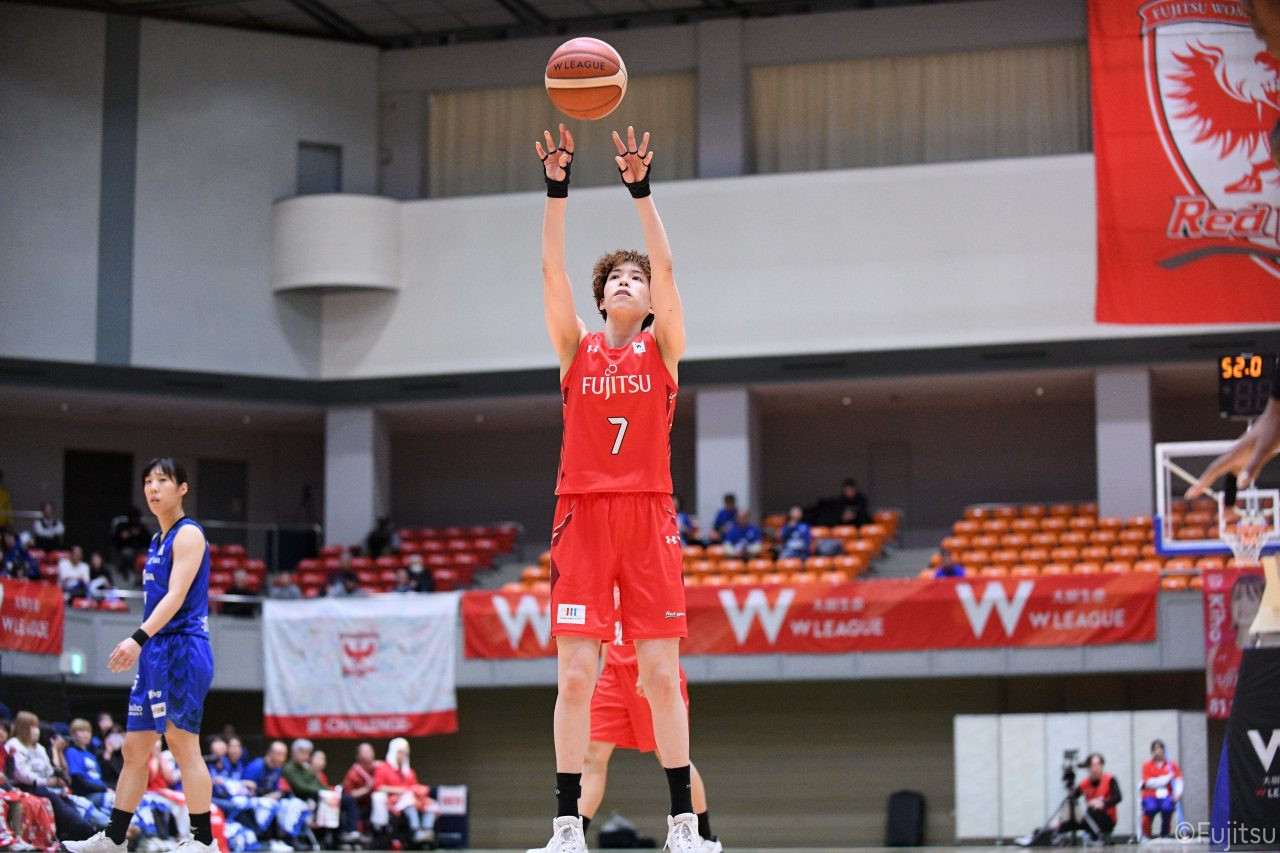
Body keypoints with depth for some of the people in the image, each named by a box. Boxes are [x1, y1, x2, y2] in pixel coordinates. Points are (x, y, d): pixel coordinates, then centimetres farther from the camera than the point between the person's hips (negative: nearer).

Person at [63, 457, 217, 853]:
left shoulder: (188, 535, -9)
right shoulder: (158, 541, 18)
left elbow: (176, 596, -20)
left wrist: (139, 638, -30)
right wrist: (142, 645, 17)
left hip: (181, 650, -9)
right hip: (155, 655, 9)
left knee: (183, 743, -8)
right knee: (134, 748, 9)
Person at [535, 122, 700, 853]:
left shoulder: (662, 348, 8)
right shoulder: (577, 347, 11)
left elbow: (665, 267, -5)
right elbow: (553, 273, 0)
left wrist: (643, 190, -13)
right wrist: (557, 190, -10)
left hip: (649, 517, -1)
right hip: (584, 516, 1)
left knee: (662, 673, -1)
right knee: (575, 675, -4)